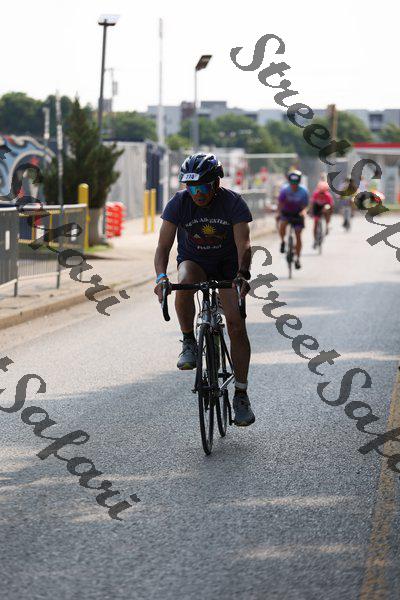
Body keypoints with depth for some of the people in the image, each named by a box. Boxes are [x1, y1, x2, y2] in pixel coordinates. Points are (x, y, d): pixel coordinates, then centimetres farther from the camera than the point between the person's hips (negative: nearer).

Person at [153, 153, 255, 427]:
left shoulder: (234, 203, -21)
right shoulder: (179, 203, -19)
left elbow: (243, 243, -29)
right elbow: (164, 245, -23)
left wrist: (242, 274, -48)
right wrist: (161, 276, -41)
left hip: (227, 266, 0)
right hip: (193, 262, 1)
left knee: (236, 325, -13)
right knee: (184, 284, -37)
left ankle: (241, 394, -3)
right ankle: (189, 343, -17)